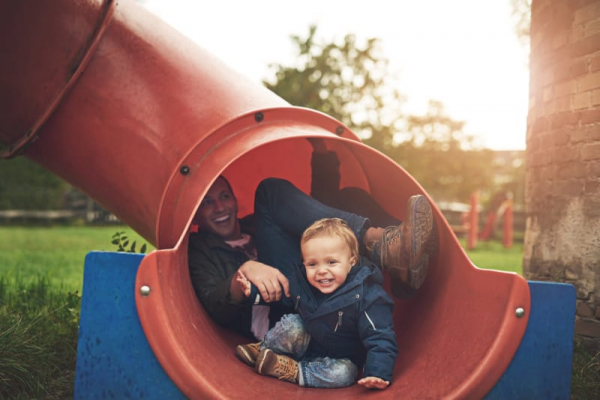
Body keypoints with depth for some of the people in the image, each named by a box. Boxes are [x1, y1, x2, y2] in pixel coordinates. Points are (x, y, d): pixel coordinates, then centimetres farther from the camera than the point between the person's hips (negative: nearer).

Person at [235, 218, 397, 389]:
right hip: (307, 341, 3)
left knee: (344, 373, -33)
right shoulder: (300, 280, -15)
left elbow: (380, 338, -28)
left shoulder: (367, 297, -29)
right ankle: (262, 349, 0)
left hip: (340, 358, -3)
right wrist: (253, 290, -3)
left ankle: (292, 371, -18)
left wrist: (378, 373, -40)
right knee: (291, 324, -25)